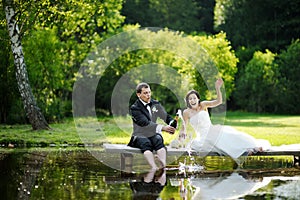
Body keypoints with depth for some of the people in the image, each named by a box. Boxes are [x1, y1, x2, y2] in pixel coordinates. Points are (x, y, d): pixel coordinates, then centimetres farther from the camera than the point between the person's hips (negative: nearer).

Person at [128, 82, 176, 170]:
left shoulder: (156, 104, 12)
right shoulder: (135, 108, -6)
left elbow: (166, 116, 9)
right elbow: (145, 123, -19)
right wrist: (162, 127, -30)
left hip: (153, 134, 3)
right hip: (140, 136, -3)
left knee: (158, 139, -32)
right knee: (146, 143, -37)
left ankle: (163, 164, -57)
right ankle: (154, 167, -58)